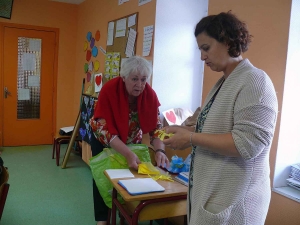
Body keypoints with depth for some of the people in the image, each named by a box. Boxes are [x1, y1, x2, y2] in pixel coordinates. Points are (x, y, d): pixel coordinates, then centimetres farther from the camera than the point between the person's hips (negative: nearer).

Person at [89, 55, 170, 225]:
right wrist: (128, 154, -48)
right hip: (104, 140, -2)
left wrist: (159, 151, -39)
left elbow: (155, 126, -20)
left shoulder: (149, 94, -24)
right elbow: (104, 129, -37)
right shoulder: (109, 90, -33)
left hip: (132, 140, 3)